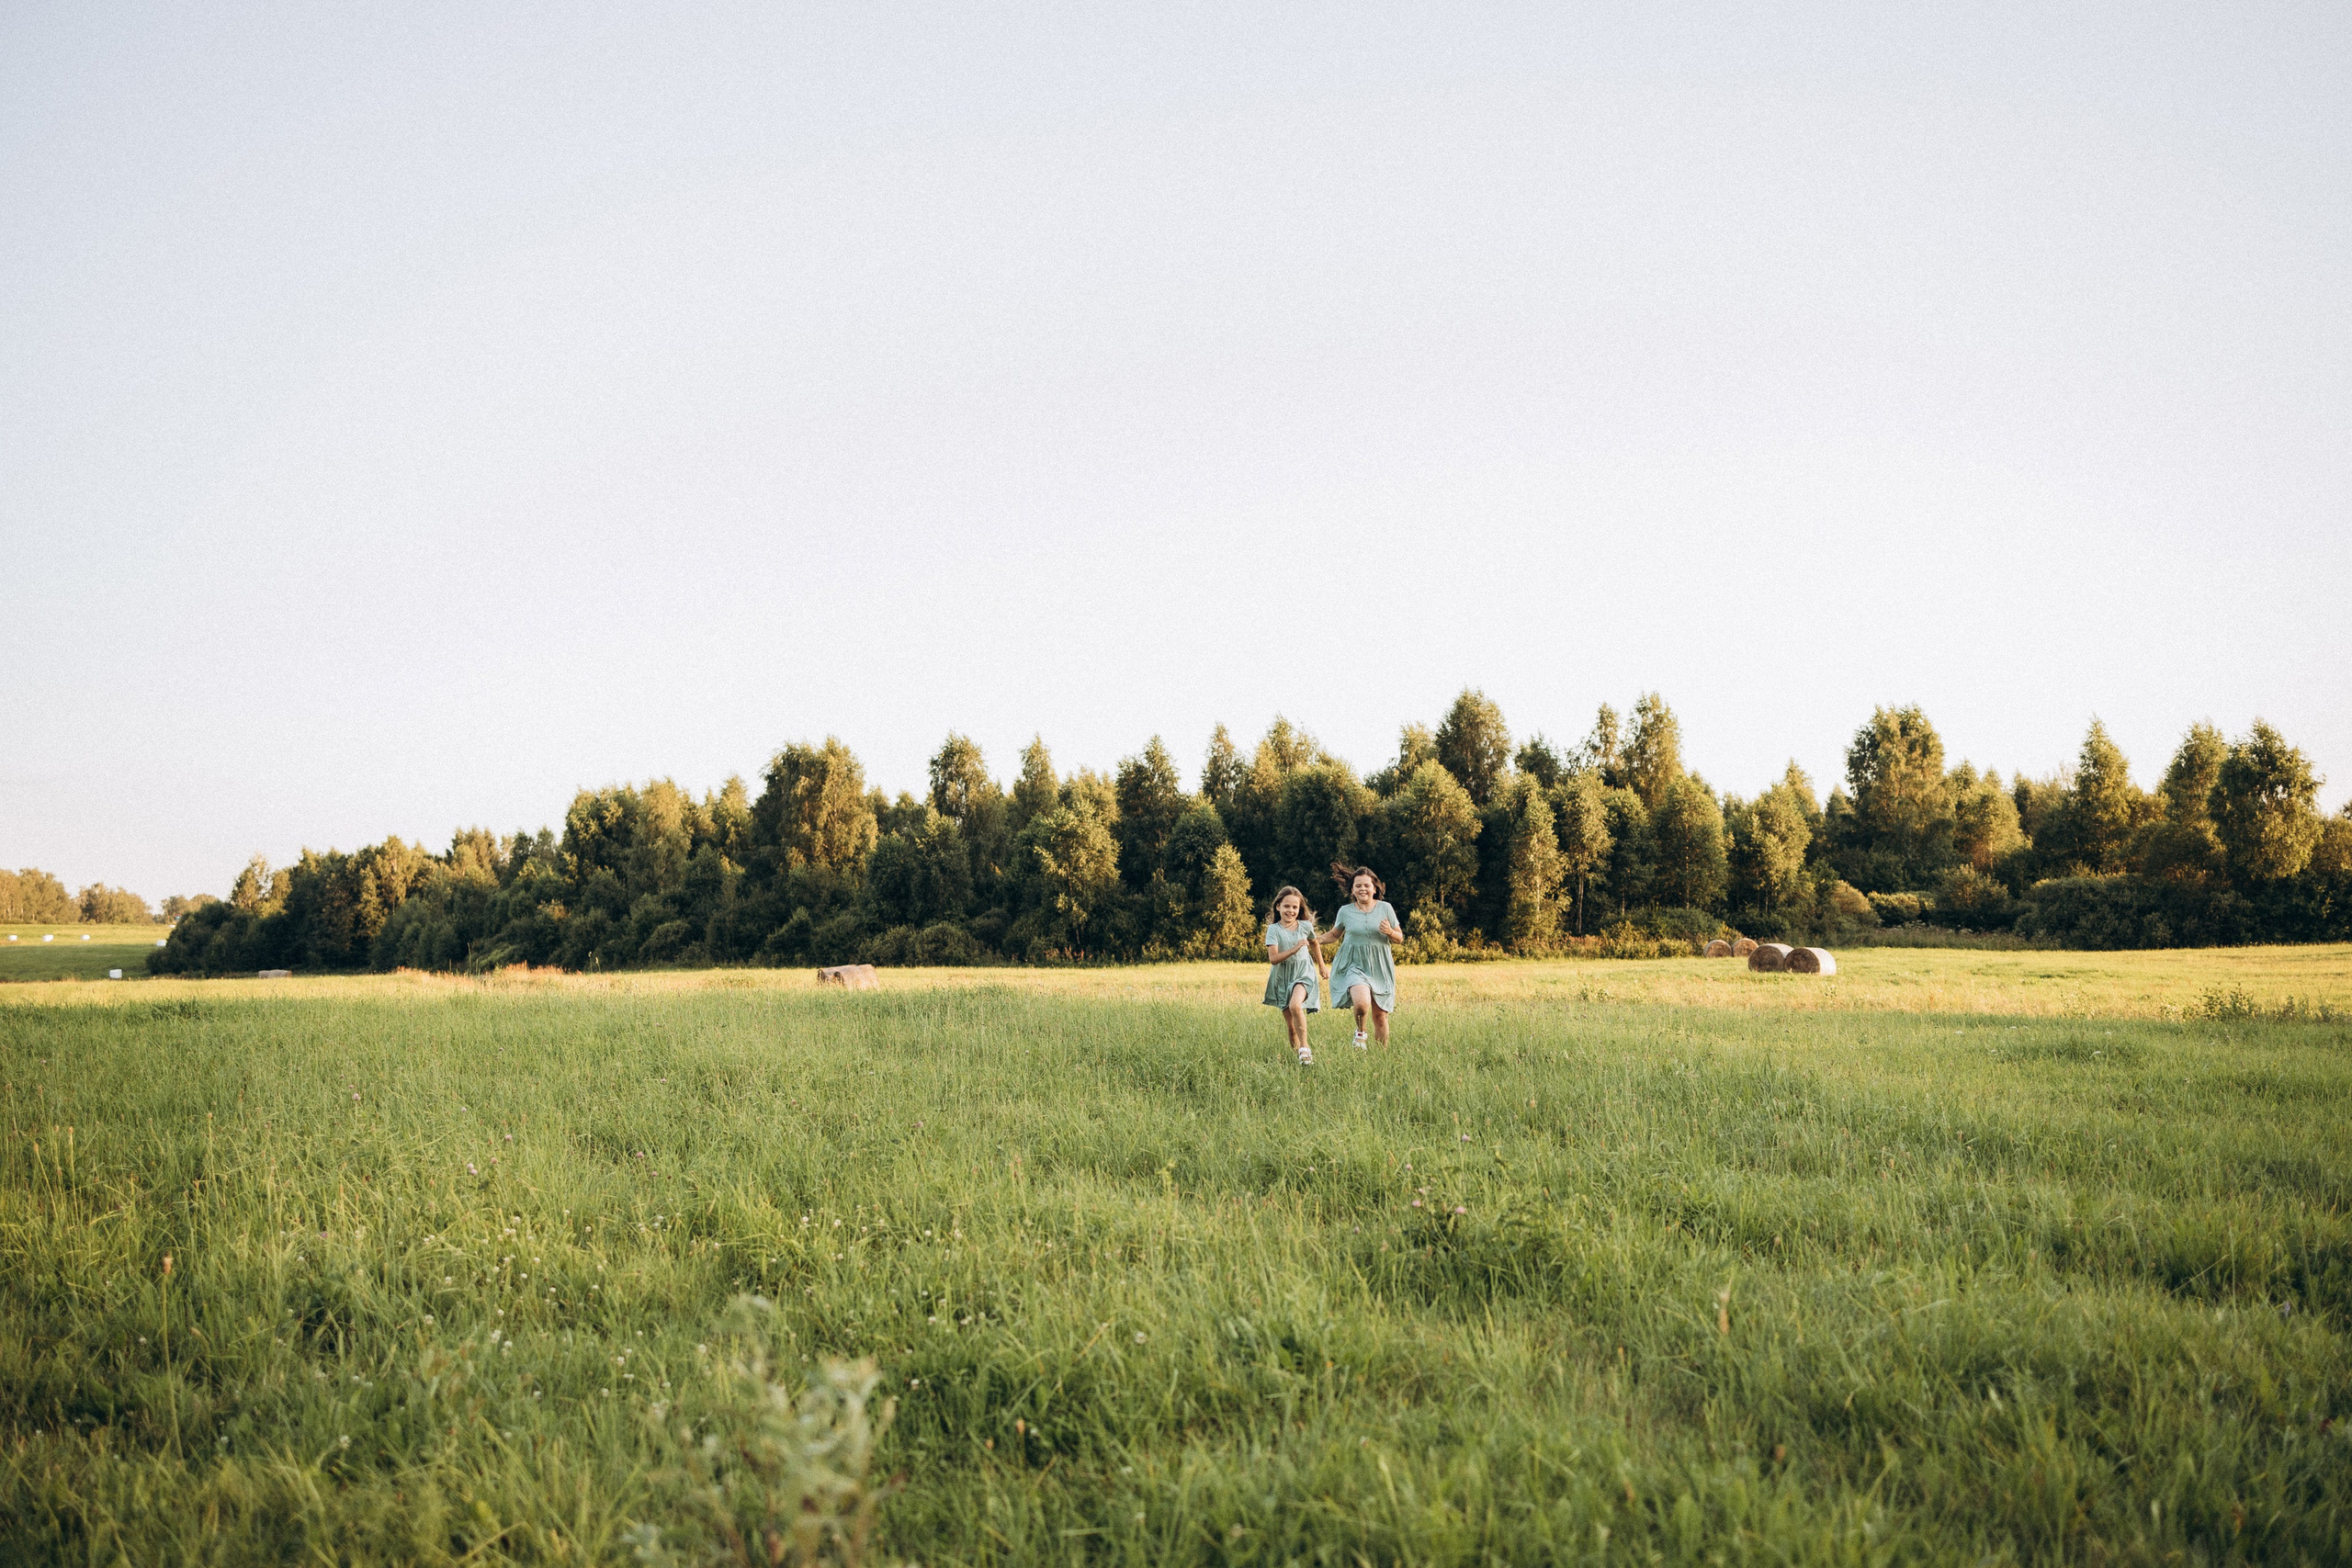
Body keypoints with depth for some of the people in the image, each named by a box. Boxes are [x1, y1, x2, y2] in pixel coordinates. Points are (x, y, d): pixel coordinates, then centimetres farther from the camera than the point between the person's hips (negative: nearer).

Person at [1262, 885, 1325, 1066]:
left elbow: (1314, 944, 21)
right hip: (1283, 977, 1)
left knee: (1295, 1005, -30)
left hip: (1304, 973, -1)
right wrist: (1294, 949, -30)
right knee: (1291, 1026, 4)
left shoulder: (1306, 926, -2)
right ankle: (1296, 1051, 25)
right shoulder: (1274, 929, -9)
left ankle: (1305, 1049, -21)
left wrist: (1321, 966, 31)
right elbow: (1273, 958, -19)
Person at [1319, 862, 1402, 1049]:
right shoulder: (1345, 911, 3)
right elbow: (1335, 934, 20)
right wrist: (1316, 939, 1)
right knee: (1362, 1004, -28)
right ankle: (1360, 1032, 4)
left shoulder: (1385, 908, 3)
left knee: (1380, 1016, 3)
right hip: (1354, 965, -1)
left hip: (1380, 968, 1)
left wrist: (1389, 932, -12)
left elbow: (1400, 938, 10)